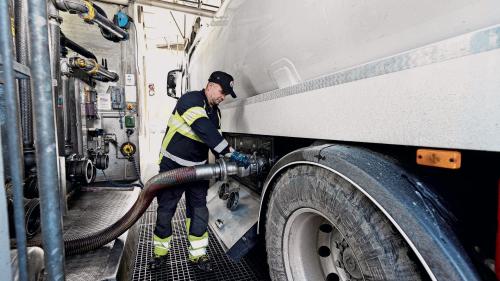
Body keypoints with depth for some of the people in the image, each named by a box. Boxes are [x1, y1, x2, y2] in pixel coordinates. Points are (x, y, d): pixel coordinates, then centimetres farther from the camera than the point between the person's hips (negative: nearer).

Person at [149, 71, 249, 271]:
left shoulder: (214, 112, 8)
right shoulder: (190, 99, -18)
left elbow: (215, 140, 13)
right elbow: (205, 131, -32)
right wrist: (231, 153, -34)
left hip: (197, 169, 6)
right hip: (172, 167, -6)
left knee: (199, 211, 7)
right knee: (165, 211, 8)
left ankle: (198, 255, 21)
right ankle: (160, 252, 30)